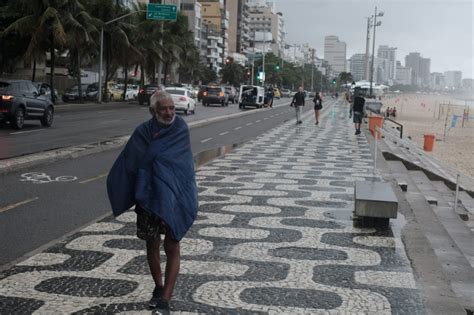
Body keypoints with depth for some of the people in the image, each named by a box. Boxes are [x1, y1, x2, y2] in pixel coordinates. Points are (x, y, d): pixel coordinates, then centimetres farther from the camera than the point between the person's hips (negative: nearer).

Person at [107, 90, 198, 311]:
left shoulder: (180, 130, -5)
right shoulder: (143, 132, -2)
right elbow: (131, 162, -7)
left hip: (174, 198, -2)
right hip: (148, 197, 2)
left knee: (172, 247, -1)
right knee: (152, 245, 14)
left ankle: (165, 297, 2)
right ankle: (159, 287, 32)